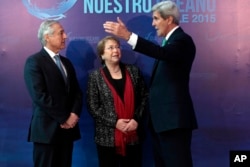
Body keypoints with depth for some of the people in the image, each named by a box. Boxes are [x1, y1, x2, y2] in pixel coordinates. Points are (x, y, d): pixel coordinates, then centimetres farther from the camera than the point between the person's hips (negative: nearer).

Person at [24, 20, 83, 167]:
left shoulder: (66, 62, 16)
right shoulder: (34, 61, -8)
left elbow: (77, 92, 11)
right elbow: (40, 96, -16)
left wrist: (74, 114, -7)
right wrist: (63, 119, -13)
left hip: (68, 128, 7)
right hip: (47, 128, -6)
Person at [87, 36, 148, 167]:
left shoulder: (133, 71, 6)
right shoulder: (95, 76, -1)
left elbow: (144, 97, 6)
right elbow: (93, 107, -5)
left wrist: (137, 119, -8)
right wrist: (114, 122, -14)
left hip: (133, 135, 2)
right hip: (107, 137, -2)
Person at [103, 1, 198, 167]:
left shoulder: (182, 40, -11)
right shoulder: (170, 40, 19)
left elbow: (163, 53, -32)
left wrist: (128, 35, -37)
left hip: (173, 116, -10)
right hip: (162, 116, 10)